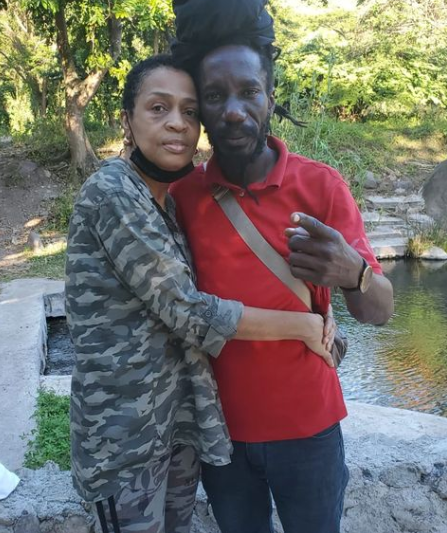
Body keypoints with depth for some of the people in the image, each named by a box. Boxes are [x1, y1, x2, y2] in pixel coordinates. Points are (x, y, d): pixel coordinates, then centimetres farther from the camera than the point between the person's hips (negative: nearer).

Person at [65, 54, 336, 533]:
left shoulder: (166, 200, 6)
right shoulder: (112, 191, -19)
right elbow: (186, 311, -21)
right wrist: (300, 325, -13)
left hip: (182, 412, 7)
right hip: (126, 427, -7)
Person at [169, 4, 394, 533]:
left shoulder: (322, 185, -12)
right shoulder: (180, 196, -8)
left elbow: (380, 311, -13)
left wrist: (353, 274, -33)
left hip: (307, 426, -1)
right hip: (220, 427, 2)